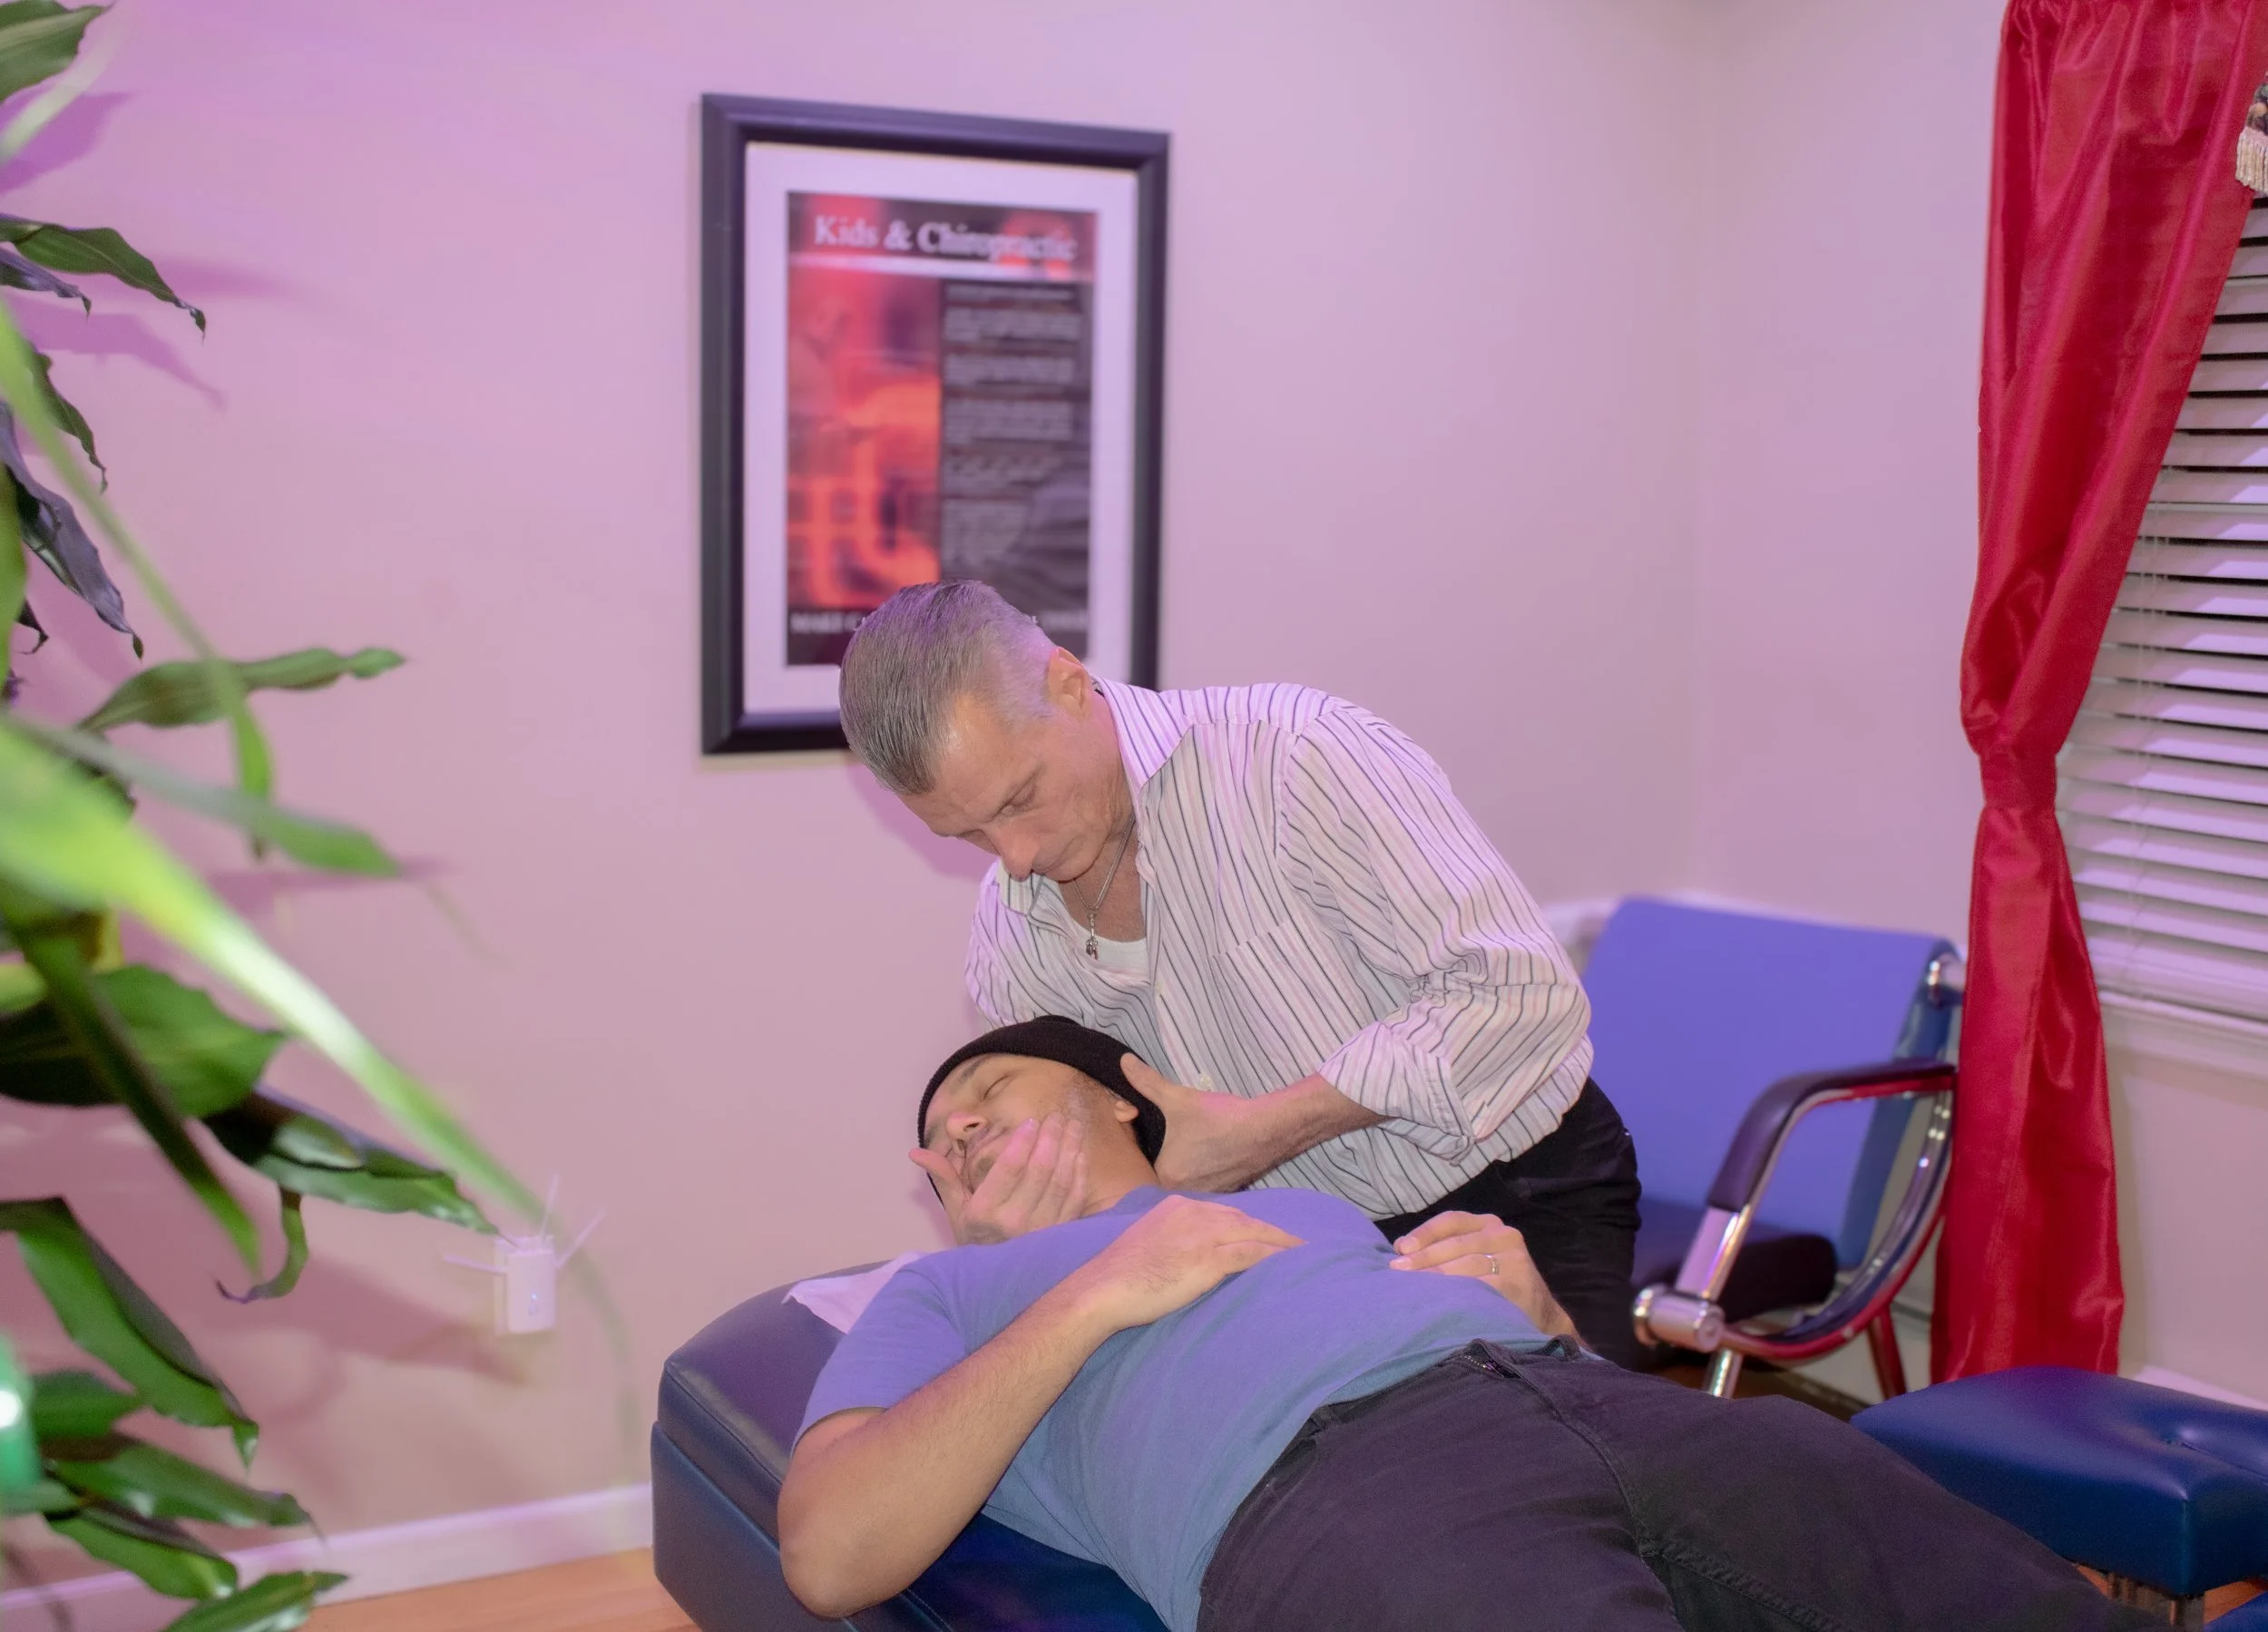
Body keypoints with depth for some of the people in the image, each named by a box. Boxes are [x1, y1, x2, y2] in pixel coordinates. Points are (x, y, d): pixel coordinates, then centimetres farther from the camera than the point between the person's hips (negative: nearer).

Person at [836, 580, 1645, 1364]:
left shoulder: (1296, 754, -22)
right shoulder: (1007, 945, -2)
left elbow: (1519, 992, -24)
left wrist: (1260, 1129, -24)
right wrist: (995, 1235, -16)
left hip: (1526, 1195, -4)